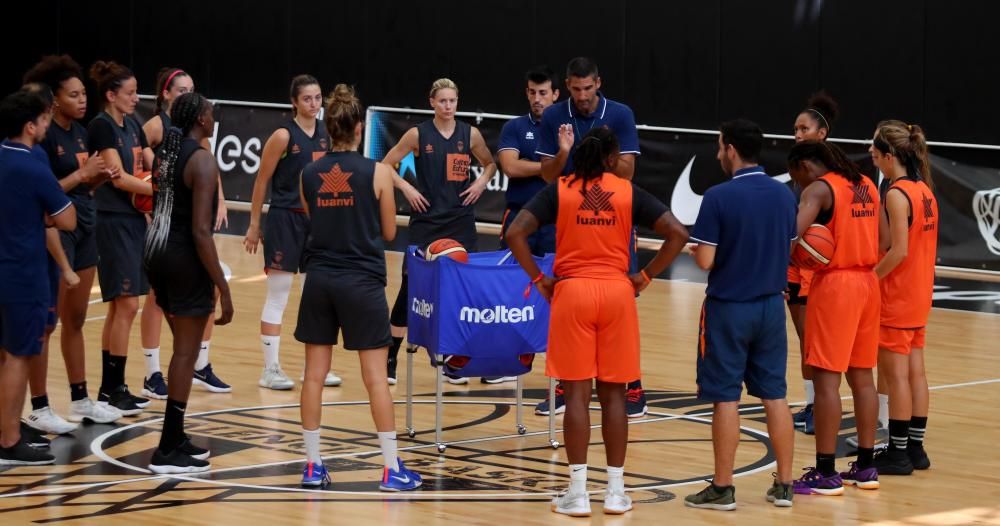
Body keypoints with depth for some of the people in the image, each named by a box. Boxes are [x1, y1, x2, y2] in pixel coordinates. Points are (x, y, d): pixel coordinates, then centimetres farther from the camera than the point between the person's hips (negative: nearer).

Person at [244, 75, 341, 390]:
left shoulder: (326, 134, 5)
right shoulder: (284, 136, -11)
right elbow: (261, 182, -7)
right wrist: (254, 225, -7)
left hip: (316, 219, 6)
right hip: (285, 219, -6)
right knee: (277, 295, -2)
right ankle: (270, 370, 3)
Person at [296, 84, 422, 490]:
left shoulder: (310, 174, 2)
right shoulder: (377, 173, -8)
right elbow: (389, 232, 2)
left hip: (319, 278, 3)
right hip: (362, 281, -3)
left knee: (314, 373, 9)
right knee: (376, 376, 0)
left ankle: (313, 465, 12)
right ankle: (391, 468, 2)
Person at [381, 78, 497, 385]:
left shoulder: (470, 135, 3)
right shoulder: (418, 135, -3)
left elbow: (490, 164, 19)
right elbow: (385, 166, 3)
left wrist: (481, 182, 1)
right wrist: (406, 188, -10)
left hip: (460, 222, 2)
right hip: (426, 221, -2)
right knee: (410, 287, -2)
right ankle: (390, 359, 6)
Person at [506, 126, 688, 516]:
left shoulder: (559, 190, 1)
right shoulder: (628, 192, 2)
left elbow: (516, 233, -9)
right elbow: (677, 233, -4)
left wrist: (538, 279, -1)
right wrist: (645, 276, 2)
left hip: (572, 292, -1)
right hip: (617, 293, 1)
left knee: (577, 392, 1)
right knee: (614, 393, 7)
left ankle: (578, 492, -1)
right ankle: (615, 491, 9)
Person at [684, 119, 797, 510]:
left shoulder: (719, 197, -15)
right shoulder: (784, 195, 3)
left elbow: (705, 261, -16)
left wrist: (697, 246, 5)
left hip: (729, 307, -5)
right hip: (771, 305, 5)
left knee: (725, 398, 1)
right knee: (774, 395, 10)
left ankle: (723, 488, 6)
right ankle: (784, 485, 12)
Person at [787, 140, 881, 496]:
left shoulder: (819, 189, -10)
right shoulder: (867, 186, 12)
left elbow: (792, 232, -25)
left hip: (834, 284, -8)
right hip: (867, 282, 8)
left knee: (826, 379, -4)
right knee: (862, 377, 13)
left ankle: (826, 474, -4)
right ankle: (865, 467, 18)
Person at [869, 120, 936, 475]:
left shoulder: (897, 194, -17)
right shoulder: (924, 190, 8)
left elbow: (898, 251, -22)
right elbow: (916, 244, 9)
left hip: (896, 297, -9)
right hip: (919, 295, 9)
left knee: (894, 373, -2)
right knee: (914, 370, 12)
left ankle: (898, 453, 2)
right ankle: (915, 448, 17)